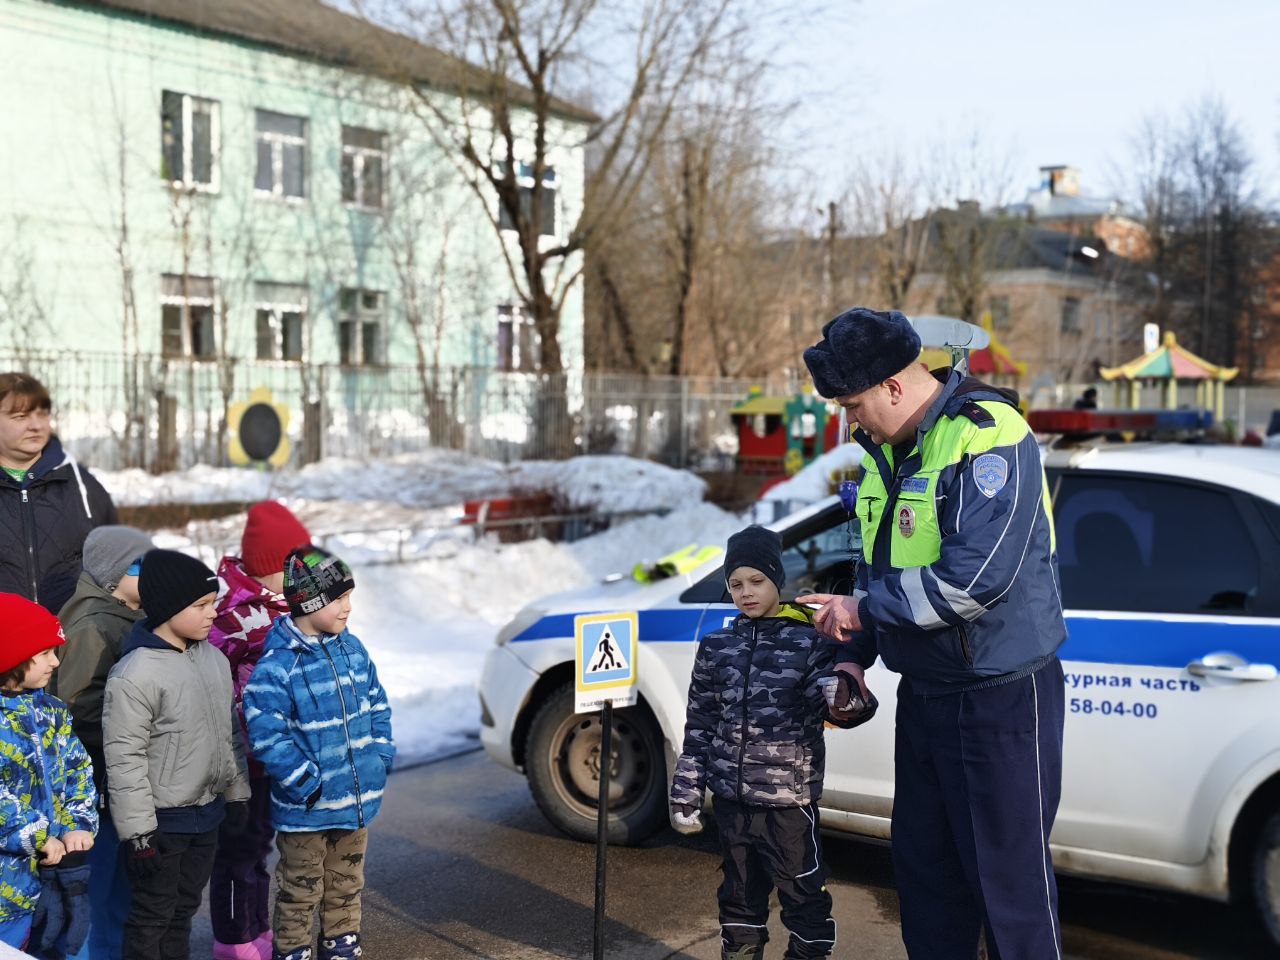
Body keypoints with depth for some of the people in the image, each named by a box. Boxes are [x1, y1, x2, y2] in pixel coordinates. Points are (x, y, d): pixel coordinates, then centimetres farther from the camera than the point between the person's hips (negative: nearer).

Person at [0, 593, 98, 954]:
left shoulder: (51, 710, 8)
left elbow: (79, 769, 9)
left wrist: (80, 824, -6)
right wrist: (37, 839, -17)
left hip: (56, 860, 6)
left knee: (59, 944, 15)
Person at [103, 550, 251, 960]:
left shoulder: (214, 659, 4)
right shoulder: (135, 674, -20)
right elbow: (124, 759, -20)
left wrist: (236, 793, 16)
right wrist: (137, 830, -19)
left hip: (207, 813, 7)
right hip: (162, 821, -7)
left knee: (183, 910, 19)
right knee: (151, 917, 5)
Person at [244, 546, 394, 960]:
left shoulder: (352, 648, 3)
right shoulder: (275, 666, -19)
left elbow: (377, 707, 11)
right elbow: (267, 737, -21)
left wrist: (379, 760, 3)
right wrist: (307, 783, -21)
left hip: (356, 801, 6)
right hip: (304, 809, -6)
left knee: (346, 886, 21)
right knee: (299, 893, 10)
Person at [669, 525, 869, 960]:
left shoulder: (808, 642, -5)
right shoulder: (717, 646, 5)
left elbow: (829, 694, -13)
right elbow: (700, 724, 8)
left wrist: (842, 694, -37)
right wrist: (685, 790, 6)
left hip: (789, 797, -3)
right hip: (731, 795, 4)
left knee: (803, 893, 5)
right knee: (740, 893, 17)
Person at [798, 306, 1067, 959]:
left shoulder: (987, 435, -19)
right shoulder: (887, 449, 9)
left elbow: (975, 578, -28)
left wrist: (865, 609, -17)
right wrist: (855, 656, 10)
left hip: (1001, 700, -8)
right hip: (923, 692, 9)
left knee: (1009, 879, 0)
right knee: (923, 868, 17)